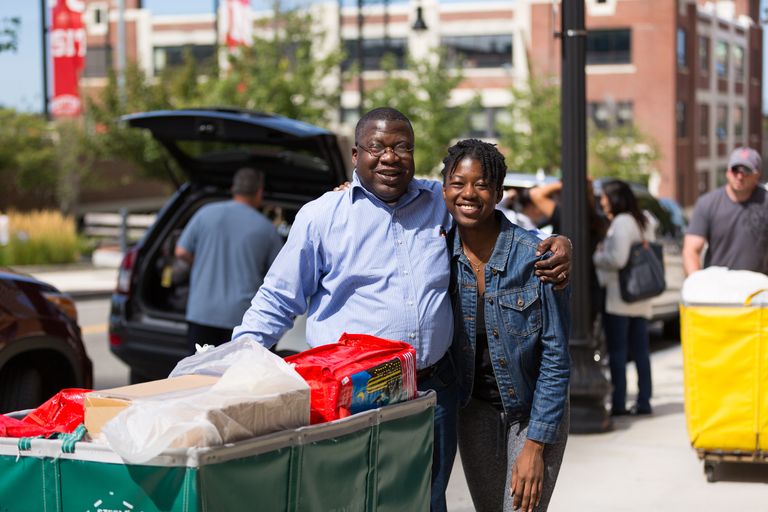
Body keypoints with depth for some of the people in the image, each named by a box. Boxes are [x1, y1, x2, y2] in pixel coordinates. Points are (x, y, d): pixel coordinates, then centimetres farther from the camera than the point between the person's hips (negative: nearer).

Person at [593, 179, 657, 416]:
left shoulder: (621, 223, -14)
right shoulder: (644, 221, 15)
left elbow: (618, 259, -22)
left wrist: (595, 257, -5)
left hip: (619, 297, -9)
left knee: (617, 350, -4)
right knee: (640, 350, 9)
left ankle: (618, 403, -4)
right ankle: (644, 401, 11)